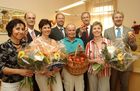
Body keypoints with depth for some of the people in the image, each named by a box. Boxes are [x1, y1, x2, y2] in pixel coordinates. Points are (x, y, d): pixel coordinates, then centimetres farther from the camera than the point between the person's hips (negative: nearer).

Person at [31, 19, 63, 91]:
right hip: (42, 73, -3)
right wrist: (45, 72, -12)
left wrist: (55, 70, -5)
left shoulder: (54, 42, 9)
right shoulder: (36, 41, -5)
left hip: (55, 72, 4)